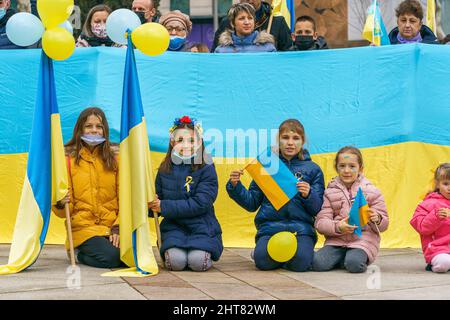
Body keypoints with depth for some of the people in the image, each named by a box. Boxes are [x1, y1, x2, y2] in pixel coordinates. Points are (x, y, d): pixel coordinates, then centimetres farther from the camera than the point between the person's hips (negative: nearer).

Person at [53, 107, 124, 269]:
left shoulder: (115, 157, 9)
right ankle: (81, 253, 4)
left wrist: (118, 228, -10)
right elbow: (64, 211, 4)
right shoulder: (68, 158, 5)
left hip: (113, 226, 2)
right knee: (110, 257, -29)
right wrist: (60, 204, -20)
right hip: (83, 227, -2)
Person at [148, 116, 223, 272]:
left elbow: (200, 203, -15)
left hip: (201, 226, -2)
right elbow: (157, 198, 12)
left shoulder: (206, 169, -6)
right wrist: (151, 204, -14)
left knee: (198, 262, -26)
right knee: (176, 261, -25)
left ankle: (207, 252, 9)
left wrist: (165, 206, -17)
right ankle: (168, 252, 10)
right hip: (174, 227, 2)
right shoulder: (165, 170, 6)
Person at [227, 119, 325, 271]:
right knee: (263, 260, -28)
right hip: (270, 226, 0)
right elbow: (252, 203, 12)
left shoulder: (312, 169, 9)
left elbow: (318, 209, 5)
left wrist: (308, 195, -15)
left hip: (301, 227, 0)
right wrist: (235, 186, -3)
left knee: (300, 262, -29)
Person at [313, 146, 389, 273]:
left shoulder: (371, 192, 5)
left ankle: (360, 257, 2)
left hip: (363, 240, -2)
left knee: (354, 264, -32)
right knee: (318, 263, -23)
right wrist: (338, 227, -20)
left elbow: (384, 225, 7)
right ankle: (344, 258, 5)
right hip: (336, 241, 2)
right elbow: (320, 222, 1)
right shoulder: (330, 192, 9)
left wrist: (377, 219, -18)